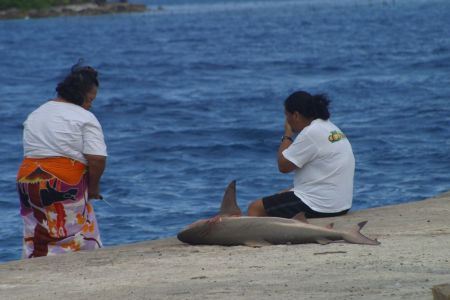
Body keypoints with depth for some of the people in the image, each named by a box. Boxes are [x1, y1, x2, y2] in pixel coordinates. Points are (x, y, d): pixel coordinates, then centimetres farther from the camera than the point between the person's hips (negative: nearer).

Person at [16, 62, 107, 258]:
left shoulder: (34, 115, 17)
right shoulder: (85, 118, -5)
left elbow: (32, 151, 16)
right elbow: (97, 159, -14)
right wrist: (93, 186, 1)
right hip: (66, 187, -6)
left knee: (36, 245, 8)